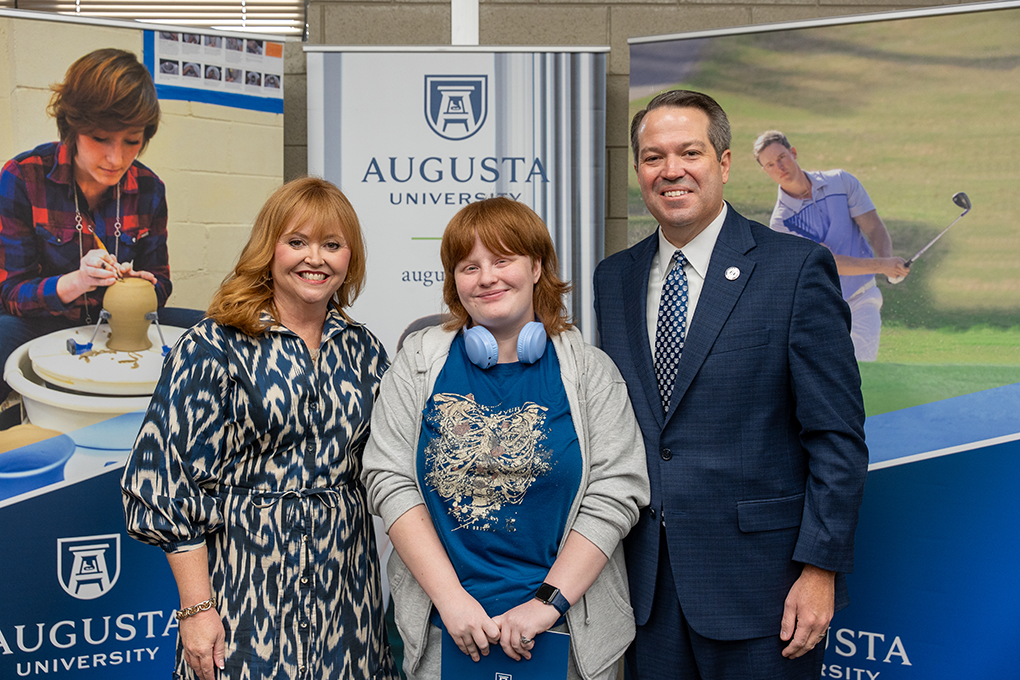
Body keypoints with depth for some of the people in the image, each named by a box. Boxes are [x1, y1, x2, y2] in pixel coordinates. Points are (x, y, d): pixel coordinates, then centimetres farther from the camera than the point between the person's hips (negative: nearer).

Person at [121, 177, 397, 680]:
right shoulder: (214, 347, -7)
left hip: (345, 577, 4)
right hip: (247, 577, -4)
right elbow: (171, 480, -9)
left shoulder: (364, 350, 8)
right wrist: (197, 607, -12)